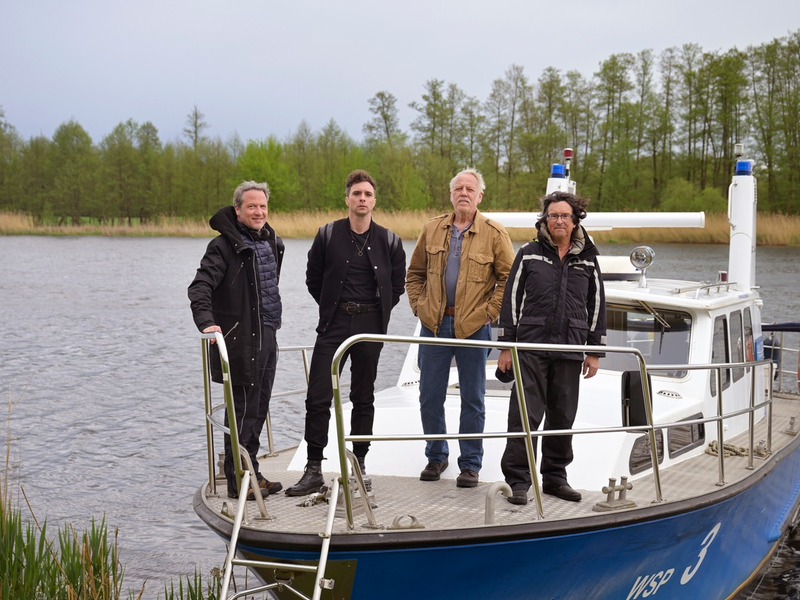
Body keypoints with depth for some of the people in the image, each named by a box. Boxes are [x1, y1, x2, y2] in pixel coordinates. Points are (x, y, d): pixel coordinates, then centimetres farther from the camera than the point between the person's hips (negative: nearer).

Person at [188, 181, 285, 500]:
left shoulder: (272, 242, 14)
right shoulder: (224, 245, -11)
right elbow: (200, 286, -21)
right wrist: (206, 321, -35)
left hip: (267, 336, 8)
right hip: (241, 340, -8)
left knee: (259, 409, 14)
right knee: (243, 410, -6)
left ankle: (251, 473, 24)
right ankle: (238, 481, 2)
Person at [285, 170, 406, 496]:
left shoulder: (389, 240, 3)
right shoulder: (328, 234, 0)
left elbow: (398, 283, 14)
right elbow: (313, 279, 10)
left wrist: (378, 311, 8)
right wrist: (333, 308, 9)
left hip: (370, 325, 1)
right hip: (334, 325, -1)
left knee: (363, 398, 9)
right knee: (318, 397, -6)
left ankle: (359, 463, 19)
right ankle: (313, 469, 1)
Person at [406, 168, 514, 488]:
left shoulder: (494, 234, -2)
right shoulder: (432, 229, 8)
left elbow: (509, 279, -1)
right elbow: (415, 273, 17)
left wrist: (488, 313, -8)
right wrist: (420, 307, 5)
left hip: (473, 327, -3)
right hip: (434, 324, 3)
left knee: (473, 399, 4)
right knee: (430, 396, 8)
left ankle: (470, 464, 14)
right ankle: (436, 456, 24)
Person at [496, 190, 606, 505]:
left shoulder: (587, 261, 10)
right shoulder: (529, 254, 4)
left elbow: (596, 307, 14)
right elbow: (511, 299, 4)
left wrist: (594, 352, 9)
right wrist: (506, 346, -1)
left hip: (570, 352, 3)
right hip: (531, 348, -2)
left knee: (563, 417, 9)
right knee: (525, 415, -5)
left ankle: (555, 477, 21)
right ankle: (518, 480, 1)